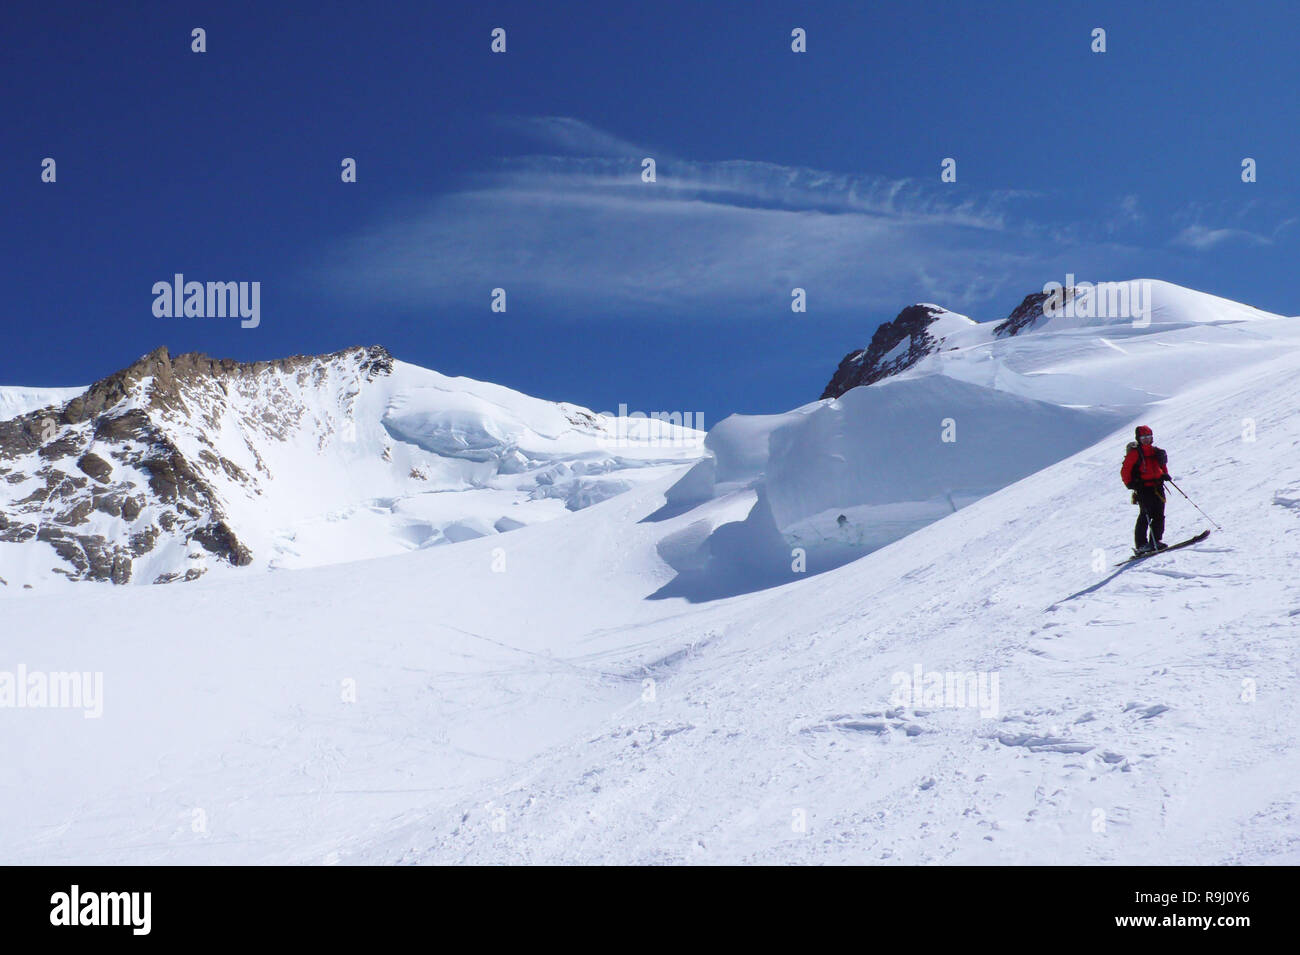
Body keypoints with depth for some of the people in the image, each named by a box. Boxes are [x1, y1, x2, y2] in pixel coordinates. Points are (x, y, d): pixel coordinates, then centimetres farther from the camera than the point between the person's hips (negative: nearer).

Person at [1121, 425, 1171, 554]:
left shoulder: (1156, 452, 17)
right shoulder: (1134, 453, -1)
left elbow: (1162, 466, 30)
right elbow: (1125, 471, -3)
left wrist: (1165, 475, 10)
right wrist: (1130, 484, -14)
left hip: (1157, 487, 6)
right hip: (1143, 488, -6)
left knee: (1159, 515, 3)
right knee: (1146, 515, -12)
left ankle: (1155, 541, 11)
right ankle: (1141, 544, -11)